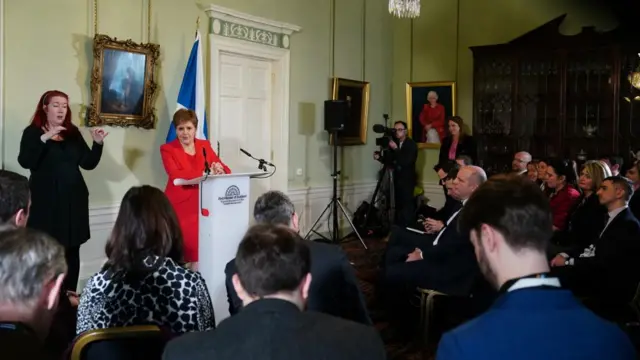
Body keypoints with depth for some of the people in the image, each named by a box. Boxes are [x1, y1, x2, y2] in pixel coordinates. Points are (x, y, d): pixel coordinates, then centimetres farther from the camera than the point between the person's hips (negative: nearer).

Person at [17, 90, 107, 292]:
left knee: (72, 251, 5)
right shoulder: (33, 132, 0)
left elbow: (88, 163, 8)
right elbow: (25, 162, -16)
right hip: (46, 201, -4)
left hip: (73, 200, 4)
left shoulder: (73, 132, 11)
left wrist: (98, 144, -8)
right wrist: (44, 138, -26)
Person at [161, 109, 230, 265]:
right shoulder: (167, 149, 1)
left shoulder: (204, 146, 13)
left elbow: (225, 169, 7)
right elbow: (176, 175, -15)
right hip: (179, 206, -3)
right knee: (182, 249, -8)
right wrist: (205, 173, -24)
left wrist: (220, 170, -17)